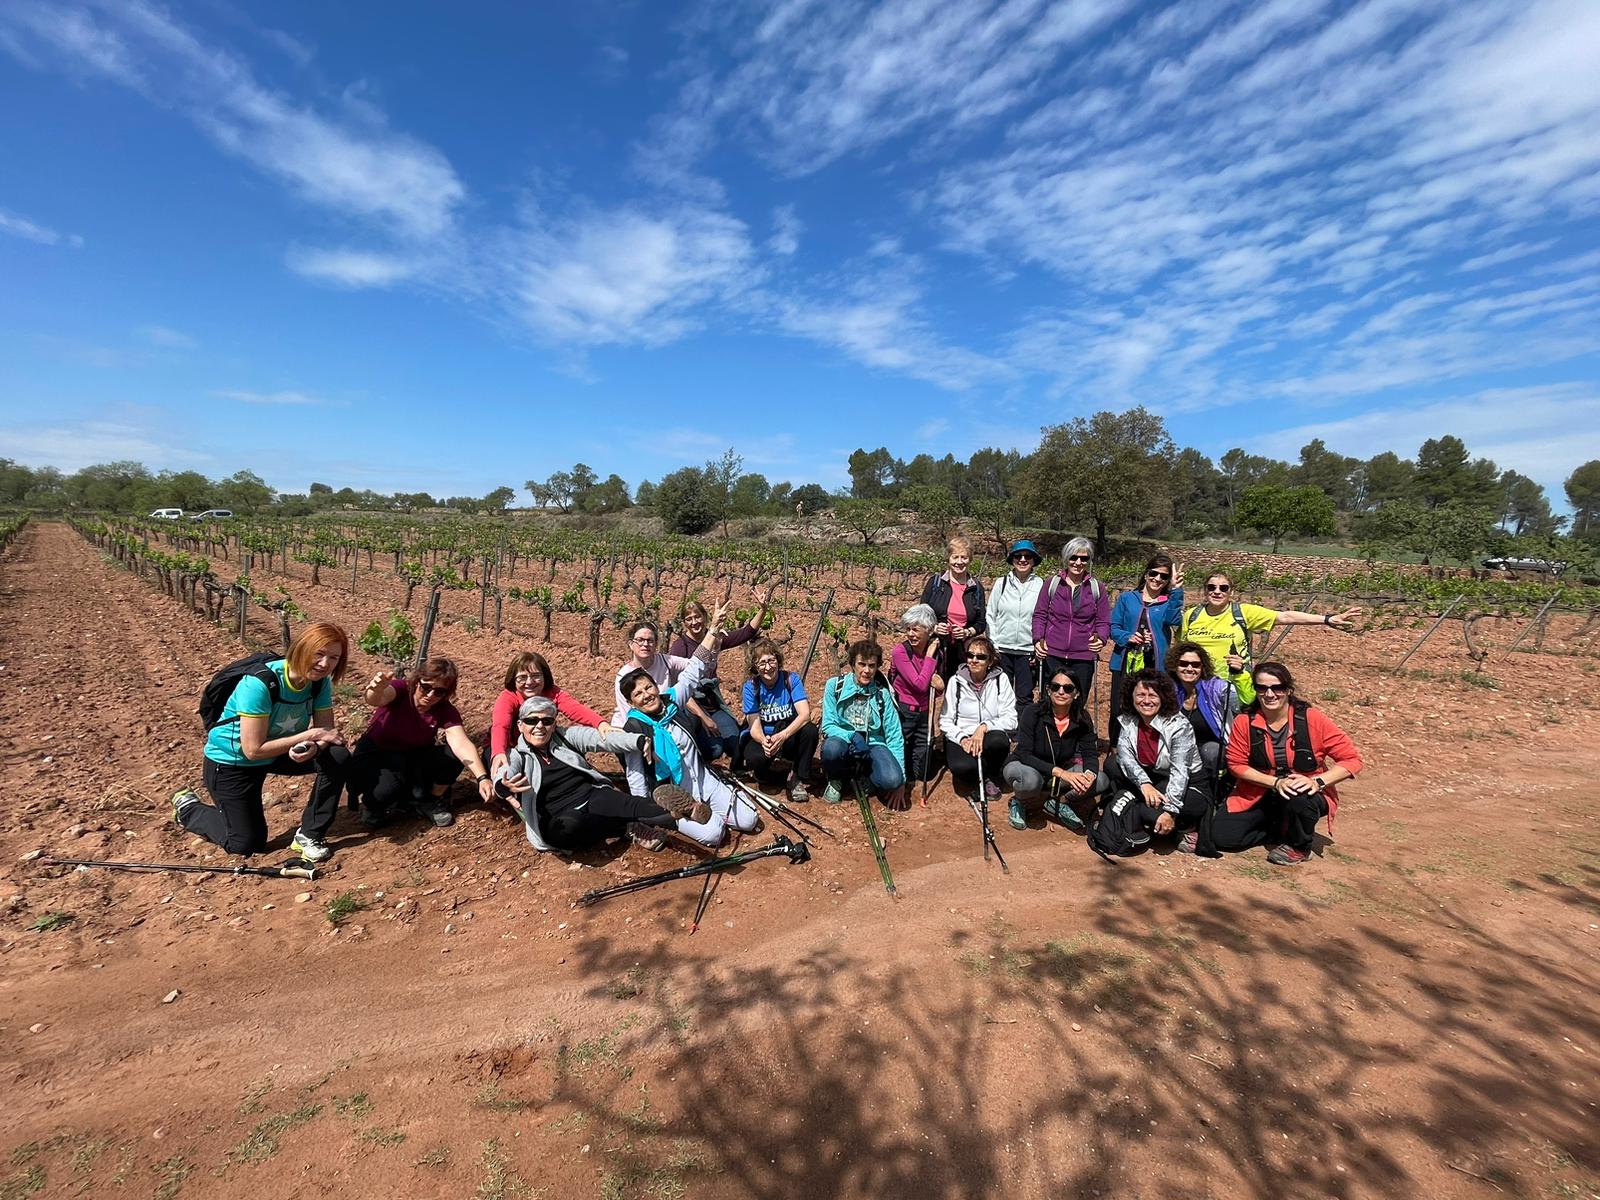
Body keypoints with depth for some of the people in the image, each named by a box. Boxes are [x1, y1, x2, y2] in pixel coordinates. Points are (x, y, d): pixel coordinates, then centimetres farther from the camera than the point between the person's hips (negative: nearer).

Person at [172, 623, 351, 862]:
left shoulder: (320, 681, -17)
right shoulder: (259, 684, -34)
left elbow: (326, 730, -12)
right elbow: (253, 750, -32)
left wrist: (312, 747, -35)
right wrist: (309, 735, -33)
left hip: (275, 753, 5)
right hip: (230, 762, -5)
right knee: (247, 845, 4)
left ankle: (309, 835, -5)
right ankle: (188, 807, 29)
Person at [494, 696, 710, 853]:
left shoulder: (566, 737, 13)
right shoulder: (515, 756, 8)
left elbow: (603, 739, -3)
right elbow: (502, 775, -16)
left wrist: (639, 741, -23)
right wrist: (504, 786, -43)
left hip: (594, 797, 2)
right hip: (561, 818, -1)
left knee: (630, 805, -31)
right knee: (570, 826, -38)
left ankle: (682, 810, -53)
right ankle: (632, 829, -25)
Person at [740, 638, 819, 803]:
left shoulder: (791, 679, -12)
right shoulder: (751, 686, -11)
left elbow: (805, 714, -24)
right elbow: (754, 726, -15)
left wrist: (782, 736, -40)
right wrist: (763, 741, -39)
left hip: (790, 739, 1)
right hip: (763, 738, 0)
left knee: (810, 730, -31)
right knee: (754, 758, -34)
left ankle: (800, 779, -10)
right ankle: (786, 776, -3)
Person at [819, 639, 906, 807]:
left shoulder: (882, 694, 1)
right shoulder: (835, 685, -3)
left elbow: (894, 737, -1)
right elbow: (828, 725, -8)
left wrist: (900, 781, -6)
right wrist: (853, 737, -27)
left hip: (873, 745, 1)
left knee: (892, 779, -30)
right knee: (832, 747, -38)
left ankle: (867, 779, 7)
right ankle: (835, 780, -2)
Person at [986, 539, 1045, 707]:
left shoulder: (1041, 585, 0)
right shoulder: (1001, 583, 4)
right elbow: (990, 616, 6)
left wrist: (1040, 649, -4)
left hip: (1028, 652, -1)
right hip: (1001, 650, 1)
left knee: (1024, 698, 4)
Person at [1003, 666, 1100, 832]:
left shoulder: (1081, 718, -12)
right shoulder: (1033, 713, -24)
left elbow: (1090, 754, -10)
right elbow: (1024, 755, -28)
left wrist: (1089, 774, -35)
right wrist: (1060, 772, -40)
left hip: (1059, 771, 4)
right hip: (1022, 766, -4)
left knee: (1098, 781, -19)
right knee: (1031, 780, -39)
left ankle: (1058, 803, 6)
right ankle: (1018, 802, -3)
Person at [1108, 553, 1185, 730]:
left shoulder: (1168, 602, 8)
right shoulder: (1127, 598, 8)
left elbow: (1173, 620, -15)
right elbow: (1113, 627, 5)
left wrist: (1176, 591, -22)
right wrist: (1127, 637, -14)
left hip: (1154, 667, 0)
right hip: (1125, 663, 0)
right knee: (1118, 711, 4)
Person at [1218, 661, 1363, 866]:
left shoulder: (1311, 719, -17)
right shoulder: (1244, 721, -12)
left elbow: (1352, 759, -13)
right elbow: (1236, 764, -7)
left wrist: (1317, 782, -28)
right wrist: (1276, 782, -21)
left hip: (1307, 795, -2)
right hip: (1260, 794, 2)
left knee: (1298, 797, -39)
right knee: (1221, 835, -14)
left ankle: (1299, 846, -4)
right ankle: (1285, 831, 12)